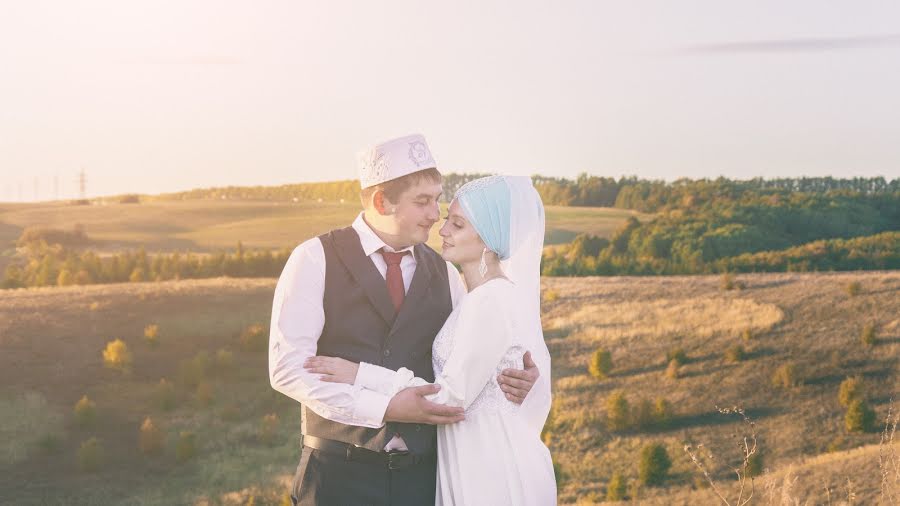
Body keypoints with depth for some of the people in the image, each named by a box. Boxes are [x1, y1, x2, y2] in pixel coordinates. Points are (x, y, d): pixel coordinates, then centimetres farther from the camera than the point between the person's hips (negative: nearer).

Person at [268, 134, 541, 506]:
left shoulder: (443, 273, 8)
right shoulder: (316, 259, -5)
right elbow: (288, 366, -12)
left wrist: (516, 377, -9)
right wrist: (384, 408, -19)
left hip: (421, 474, 4)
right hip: (340, 473, -4)